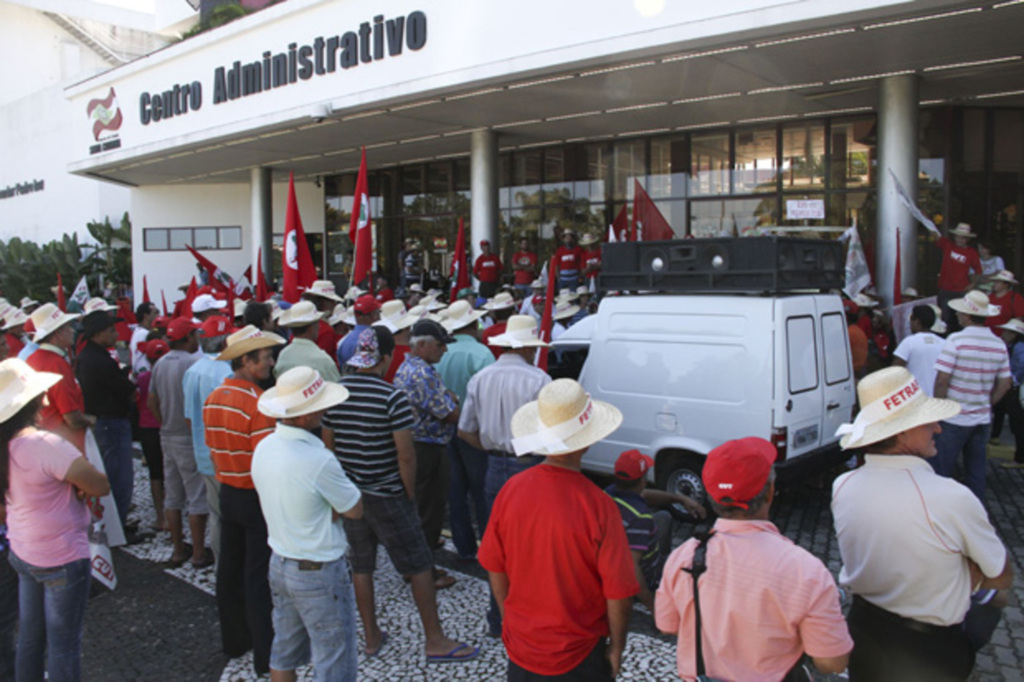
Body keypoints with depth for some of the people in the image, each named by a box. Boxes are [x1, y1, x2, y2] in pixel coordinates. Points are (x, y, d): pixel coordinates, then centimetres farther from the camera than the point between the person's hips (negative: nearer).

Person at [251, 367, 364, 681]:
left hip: (279, 563, 8)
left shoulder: (263, 447, -3)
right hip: (319, 574, -8)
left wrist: (328, 510, -4)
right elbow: (355, 510, -15)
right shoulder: (318, 460, -28)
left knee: (284, 655, 23)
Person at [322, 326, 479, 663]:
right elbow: (405, 455, -19)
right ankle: (435, 640, 16)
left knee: (361, 565, 17)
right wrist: (410, 494, -5)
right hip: (386, 496, -6)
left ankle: (371, 637, 29)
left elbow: (328, 444, 7)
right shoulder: (392, 397, -19)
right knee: (419, 565, 7)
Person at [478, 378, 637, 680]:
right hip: (578, 657, -3)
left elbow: (495, 569, -1)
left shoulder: (511, 490, -14)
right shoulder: (598, 506, -25)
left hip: (519, 647, 3)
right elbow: (618, 595, -17)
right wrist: (616, 648, 0)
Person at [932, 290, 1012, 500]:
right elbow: (1004, 385, 8)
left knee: (940, 470, 1)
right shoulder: (999, 345, 3)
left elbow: (941, 380, -17)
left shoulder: (956, 341, -15)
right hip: (982, 419, 6)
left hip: (953, 419, -6)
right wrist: (986, 405, 17)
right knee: (976, 471, 15)